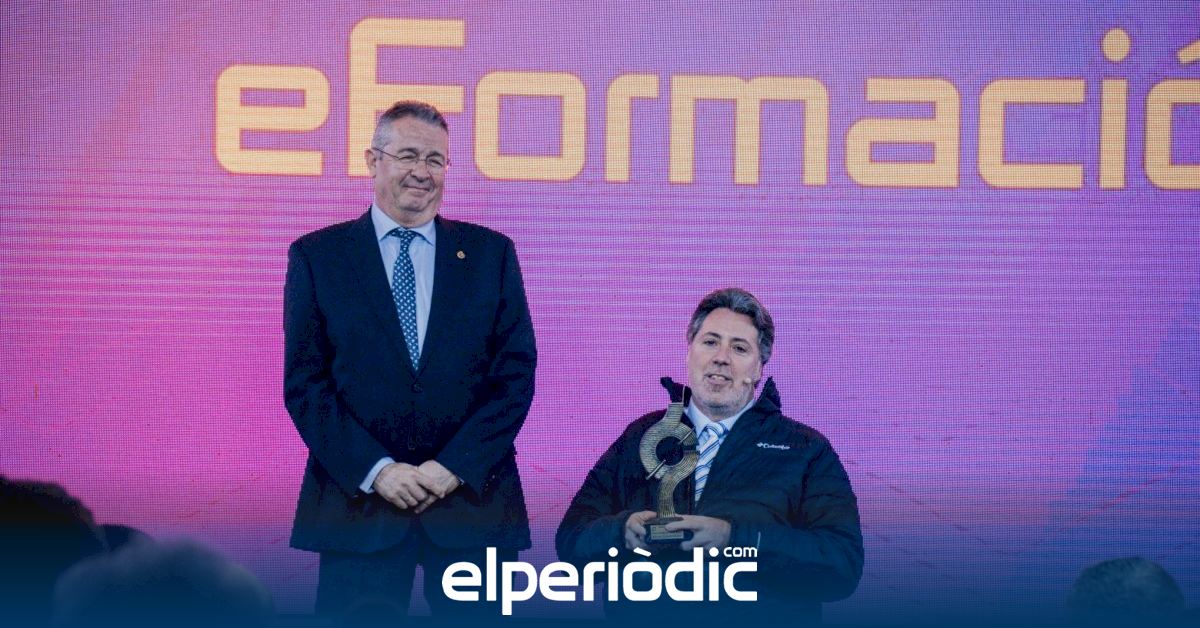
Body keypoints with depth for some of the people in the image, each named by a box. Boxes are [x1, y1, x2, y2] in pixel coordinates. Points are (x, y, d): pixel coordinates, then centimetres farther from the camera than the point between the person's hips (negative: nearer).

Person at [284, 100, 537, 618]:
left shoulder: (490, 253, 8)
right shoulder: (317, 256, 5)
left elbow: (516, 372, 3)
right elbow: (305, 382, 0)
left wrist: (456, 467, -9)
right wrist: (375, 470, -11)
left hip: (472, 494, 1)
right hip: (359, 498, -1)